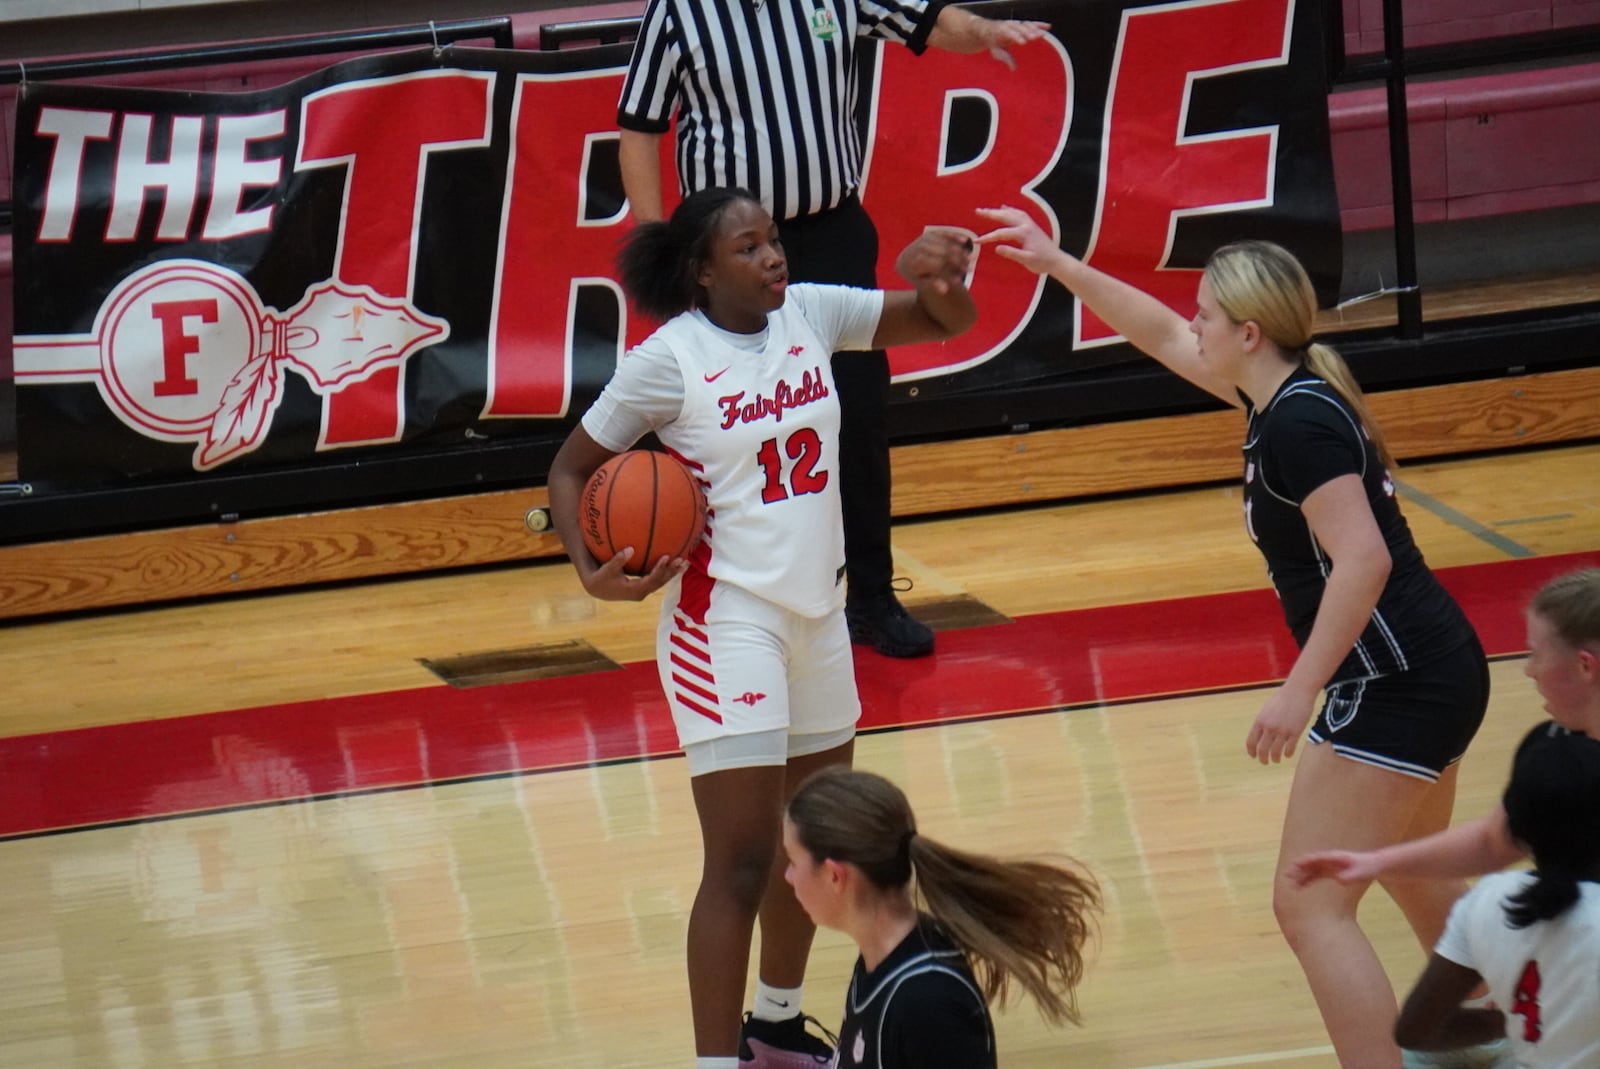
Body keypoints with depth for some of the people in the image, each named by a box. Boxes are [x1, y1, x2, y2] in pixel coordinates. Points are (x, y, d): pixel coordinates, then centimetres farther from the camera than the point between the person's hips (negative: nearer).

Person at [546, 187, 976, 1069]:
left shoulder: (809, 315, 0)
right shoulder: (667, 360, -13)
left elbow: (948, 323, 6)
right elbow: (572, 468, -5)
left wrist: (941, 276, -17)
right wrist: (591, 569, -21)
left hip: (815, 613, 7)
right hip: (725, 622, -7)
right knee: (741, 862, -12)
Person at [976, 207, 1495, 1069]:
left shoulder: (1299, 421, -18)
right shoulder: (1281, 393, 10)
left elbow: (1363, 561, -27)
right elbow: (1159, 335, 24)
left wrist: (1300, 690, -27)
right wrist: (1055, 264, 26)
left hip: (1397, 684, -11)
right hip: (1432, 674, 11)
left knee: (1310, 905, -9)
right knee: (1417, 885, 26)